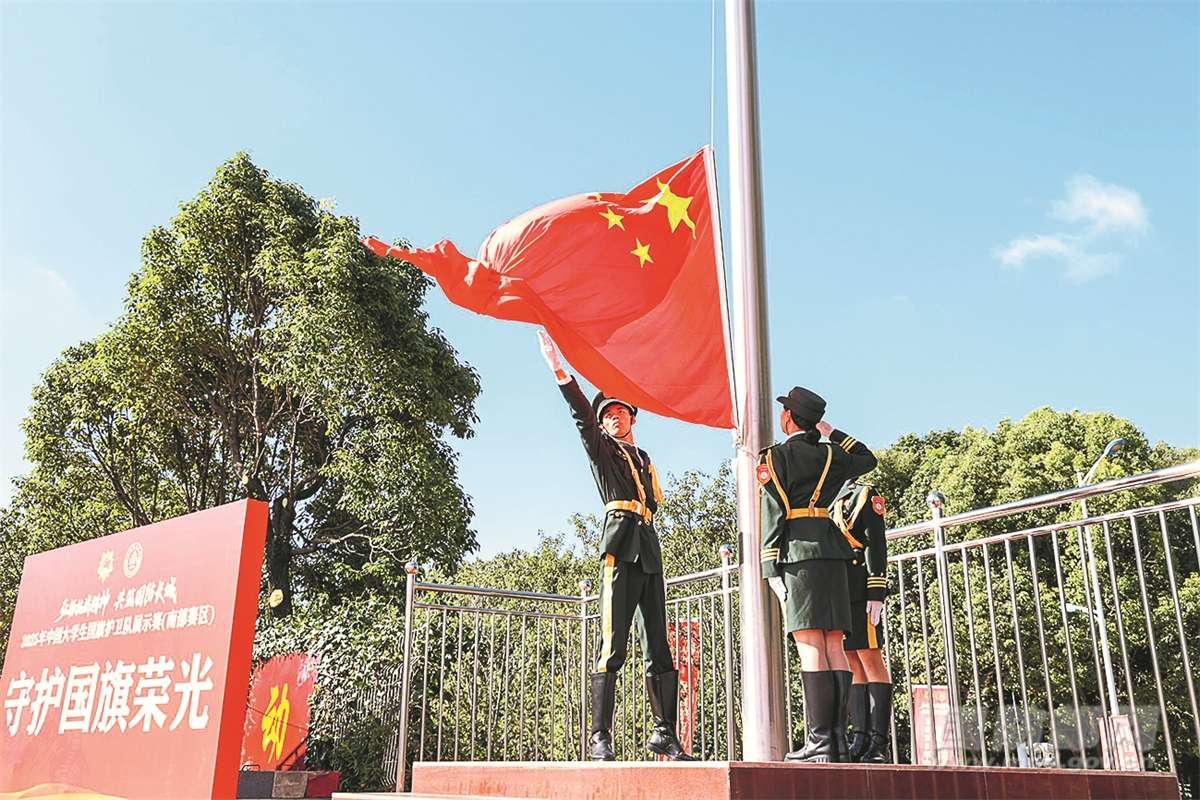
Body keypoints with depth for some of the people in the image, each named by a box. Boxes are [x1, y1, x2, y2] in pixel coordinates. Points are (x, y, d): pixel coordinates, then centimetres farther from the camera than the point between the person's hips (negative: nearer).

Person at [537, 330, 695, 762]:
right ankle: (600, 738, -11)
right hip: (620, 549, -6)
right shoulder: (602, 449, 11)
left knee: (658, 646, 6)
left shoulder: (644, 457, 28)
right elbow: (583, 417, -6)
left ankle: (664, 734, 11)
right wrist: (561, 373, -19)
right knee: (613, 645, -13)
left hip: (650, 551, 6)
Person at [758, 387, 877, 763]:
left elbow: (772, 515, -7)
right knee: (833, 646, 4)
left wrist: (771, 571, -7)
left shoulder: (775, 456, -1)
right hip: (832, 553, 6)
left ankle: (820, 741, -15)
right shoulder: (829, 455, 14)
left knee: (810, 646, -11)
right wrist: (832, 432, 32)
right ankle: (838, 739, 2)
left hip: (799, 552, -6)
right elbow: (867, 459, 35)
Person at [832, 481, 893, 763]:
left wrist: (876, 594, -17)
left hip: (859, 591, -7)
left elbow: (876, 544, -8)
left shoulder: (865, 494, 3)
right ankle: (861, 739, 6)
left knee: (870, 659, -9)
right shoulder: (829, 504, 25)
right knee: (852, 664, 5)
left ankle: (880, 743, -10)